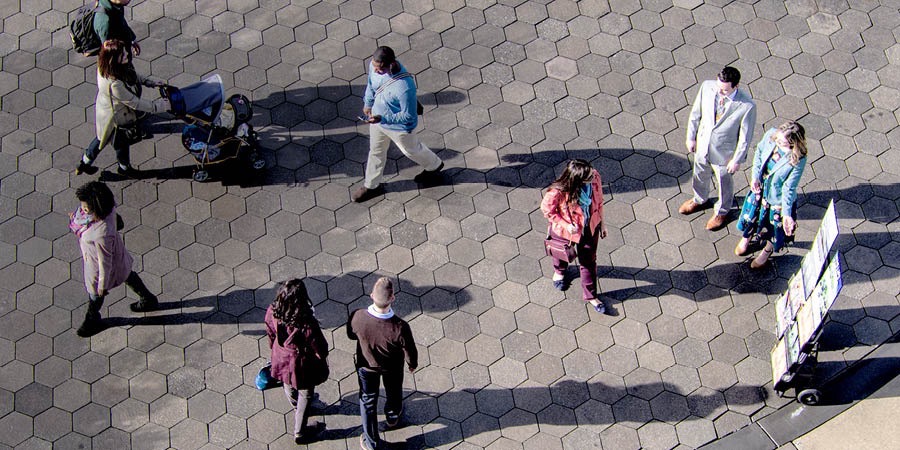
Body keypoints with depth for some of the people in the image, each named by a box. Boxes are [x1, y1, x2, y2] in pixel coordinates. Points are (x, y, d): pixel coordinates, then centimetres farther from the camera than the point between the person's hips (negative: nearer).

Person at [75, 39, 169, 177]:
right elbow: (134, 103, -31)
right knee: (122, 143, 23)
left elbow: (131, 74, 3)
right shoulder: (114, 84, -43)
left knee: (102, 138, 32)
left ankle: (84, 163, 53)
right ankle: (124, 168, 53)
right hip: (116, 119, -8)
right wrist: (157, 106, -23)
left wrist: (148, 82, 1)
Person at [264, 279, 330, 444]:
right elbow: (320, 350, -23)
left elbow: (271, 337, -6)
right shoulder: (307, 325, -41)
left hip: (282, 361, 5)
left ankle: (296, 408, 68)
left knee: (289, 386, 36)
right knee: (305, 395, 25)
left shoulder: (272, 313, -29)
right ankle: (300, 432, 45)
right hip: (302, 367, -4)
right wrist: (323, 361, 1)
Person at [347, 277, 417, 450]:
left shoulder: (357, 317, -36)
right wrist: (412, 364, 1)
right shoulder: (400, 327, -41)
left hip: (366, 366, 1)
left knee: (367, 400, 26)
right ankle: (392, 417, 62)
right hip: (393, 367, -1)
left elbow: (351, 335, -12)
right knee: (393, 392, 32)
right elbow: (410, 353, -21)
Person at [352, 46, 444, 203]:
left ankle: (434, 166, 56)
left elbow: (408, 116, -31)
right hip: (377, 119, 6)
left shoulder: (405, 87, -43)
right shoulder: (375, 65, -21)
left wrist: (382, 119, -37)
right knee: (375, 151, 25)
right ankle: (372, 185, 49)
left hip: (399, 127, -6)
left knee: (412, 150, 24)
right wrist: (368, 103, 3)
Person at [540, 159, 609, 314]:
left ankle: (590, 296, 40)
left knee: (589, 261, 19)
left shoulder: (594, 177, -25)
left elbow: (599, 200, -6)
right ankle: (559, 271, 66)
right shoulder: (559, 192, -38)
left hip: (590, 228, 3)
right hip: (565, 230, -3)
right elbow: (546, 208, -19)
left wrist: (602, 222, 3)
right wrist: (565, 225, -23)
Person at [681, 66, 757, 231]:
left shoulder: (747, 106, -32)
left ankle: (722, 211, 53)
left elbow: (745, 137, -18)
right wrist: (691, 137, 3)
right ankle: (699, 200, 62)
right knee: (700, 175, 30)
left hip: (724, 153, -4)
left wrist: (737, 160, -10)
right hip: (702, 145, 4)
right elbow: (696, 113, -5)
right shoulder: (707, 87, -22)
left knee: (724, 183, 23)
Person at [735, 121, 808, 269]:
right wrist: (755, 176, -6)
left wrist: (786, 214, -24)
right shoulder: (771, 135, -26)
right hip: (760, 188, 4)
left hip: (778, 199, -4)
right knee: (750, 216, 29)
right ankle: (746, 236, 64)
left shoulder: (798, 161, -37)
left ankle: (767, 250, 55)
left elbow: (789, 188, -26)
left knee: (774, 227, 22)